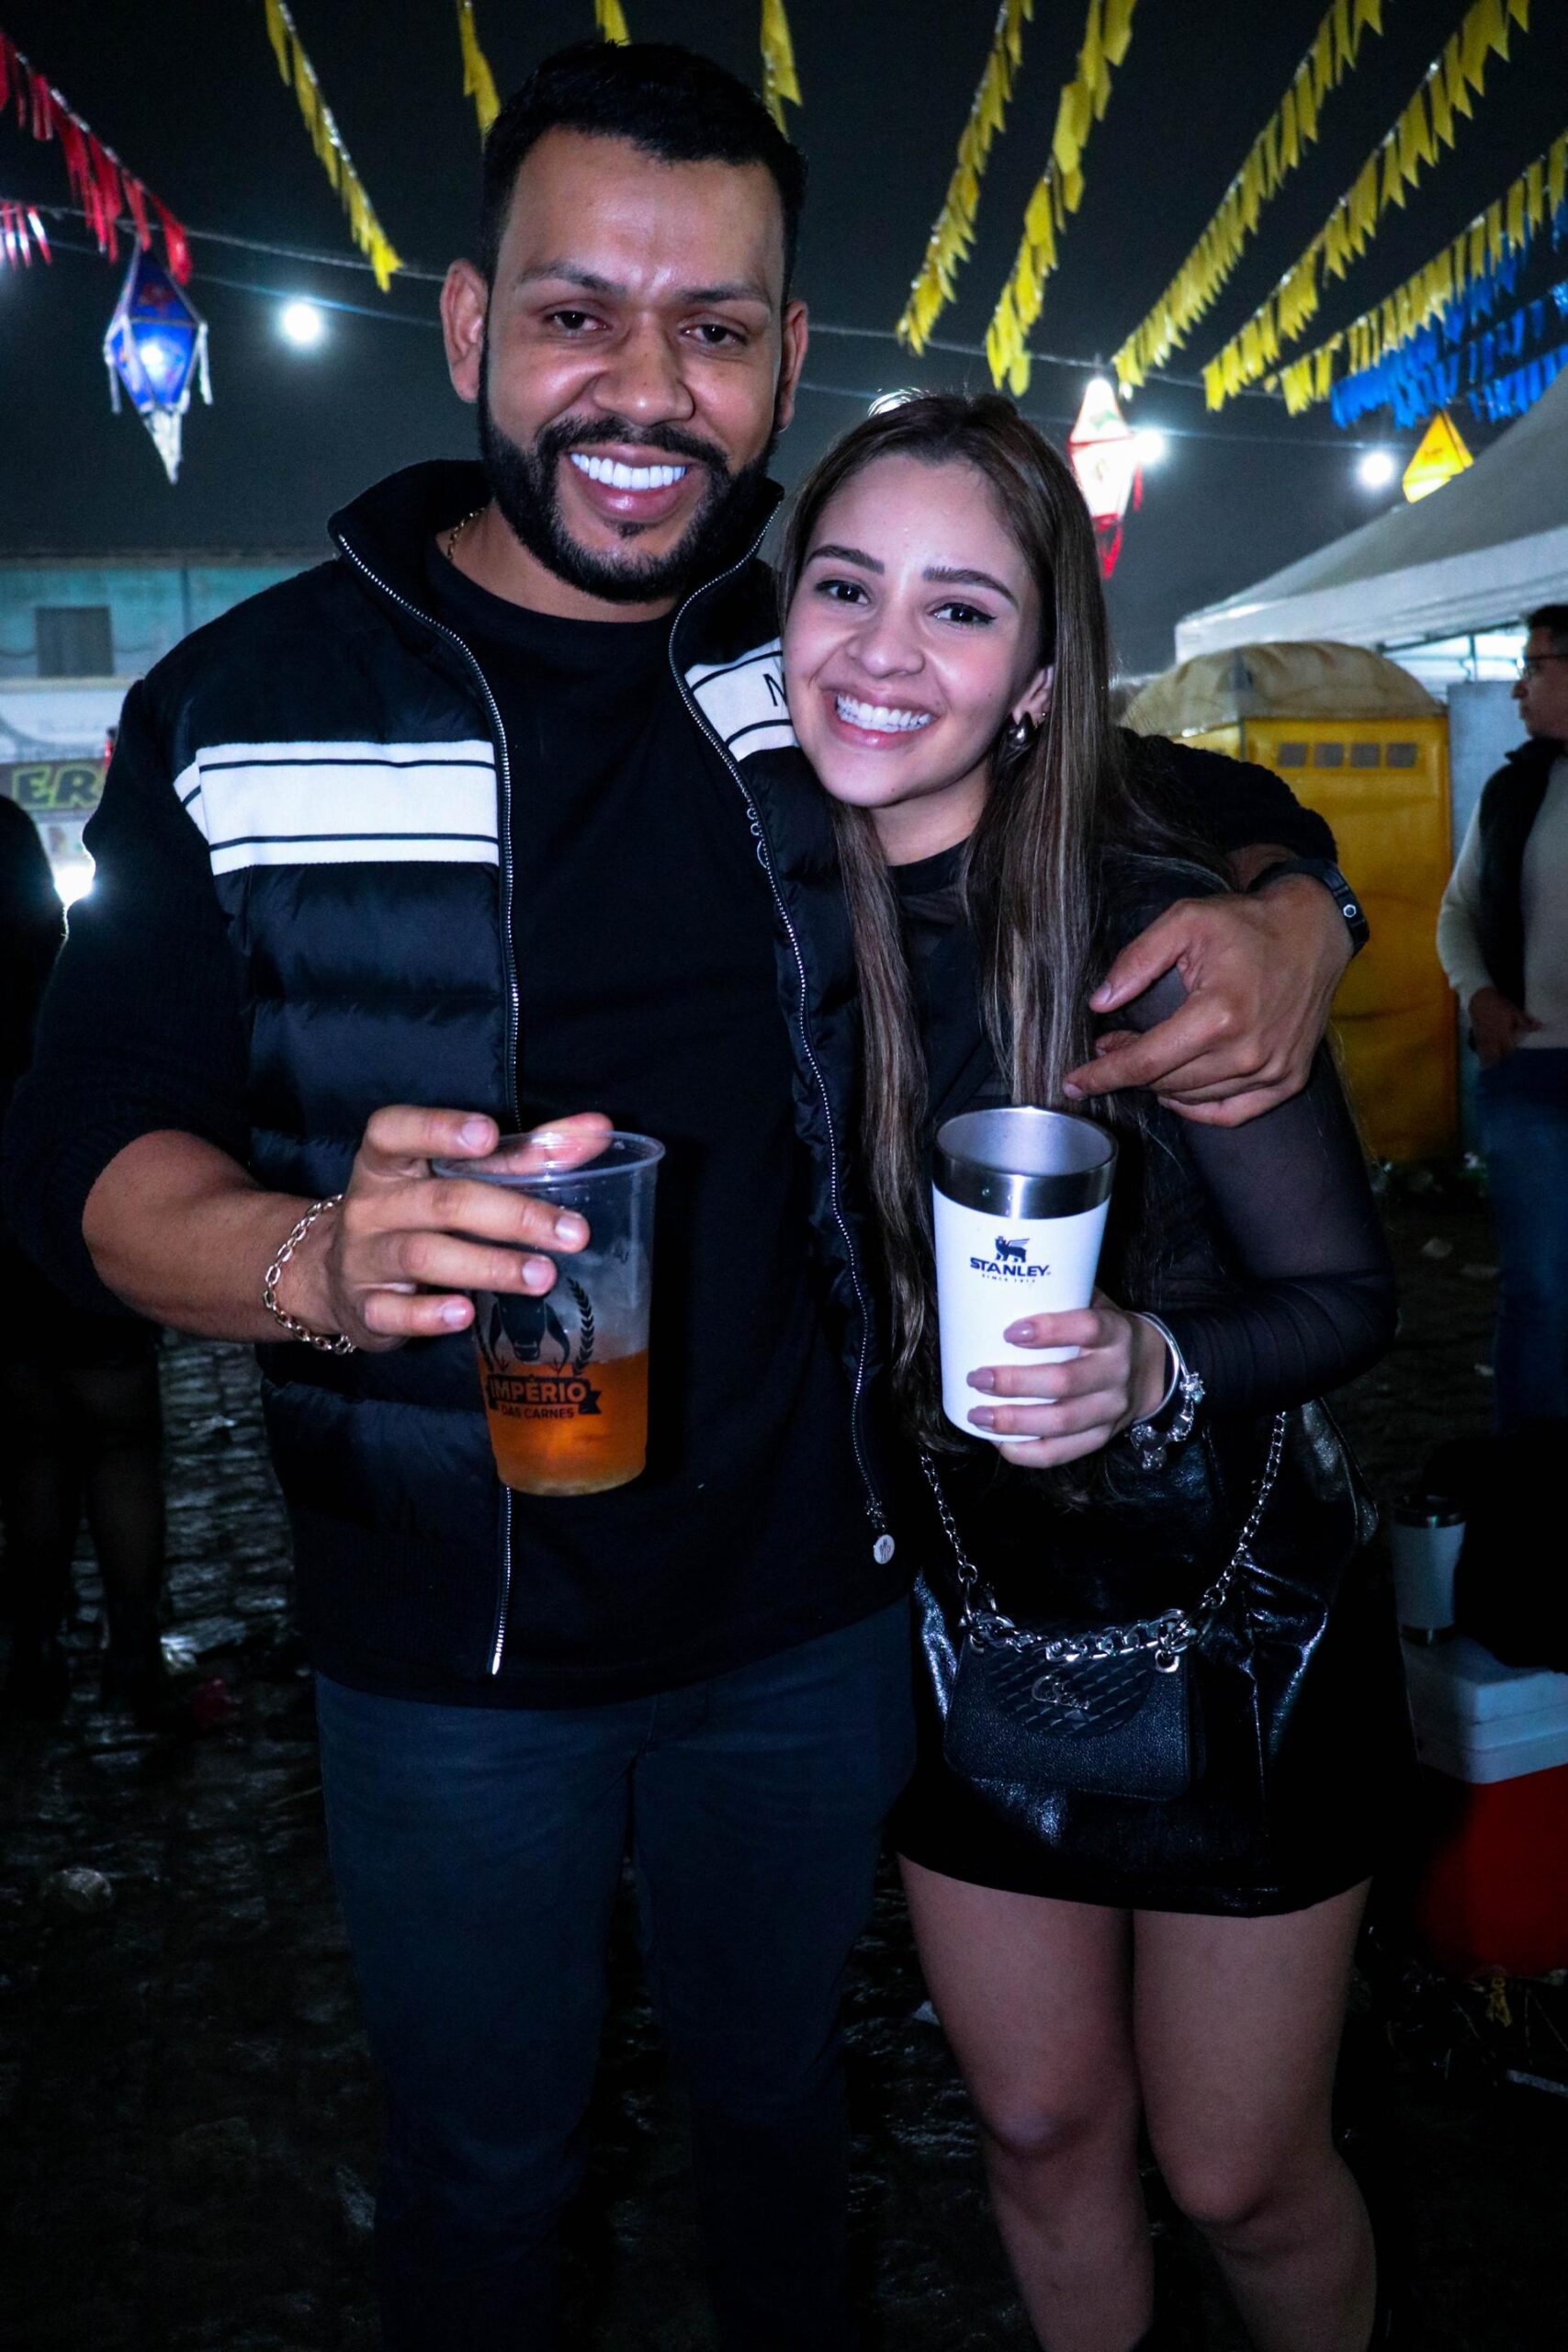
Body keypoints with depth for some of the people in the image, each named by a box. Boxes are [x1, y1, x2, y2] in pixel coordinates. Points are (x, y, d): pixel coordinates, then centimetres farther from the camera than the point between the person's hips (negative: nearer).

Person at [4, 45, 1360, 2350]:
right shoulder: (244, 710, -10)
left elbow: (1218, 816, 6)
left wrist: (1281, 923, -19)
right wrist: (312, 1258, -33)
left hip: (814, 1605, 2)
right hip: (447, 1647, -2)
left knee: (778, 2085, 28)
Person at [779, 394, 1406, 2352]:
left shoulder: (1157, 920, -21)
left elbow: (1346, 1290, -14)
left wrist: (1152, 1371, -32)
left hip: (1232, 1621, -3)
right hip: (966, 1620, 4)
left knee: (1234, 2173, 15)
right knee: (1040, 2126, 22)